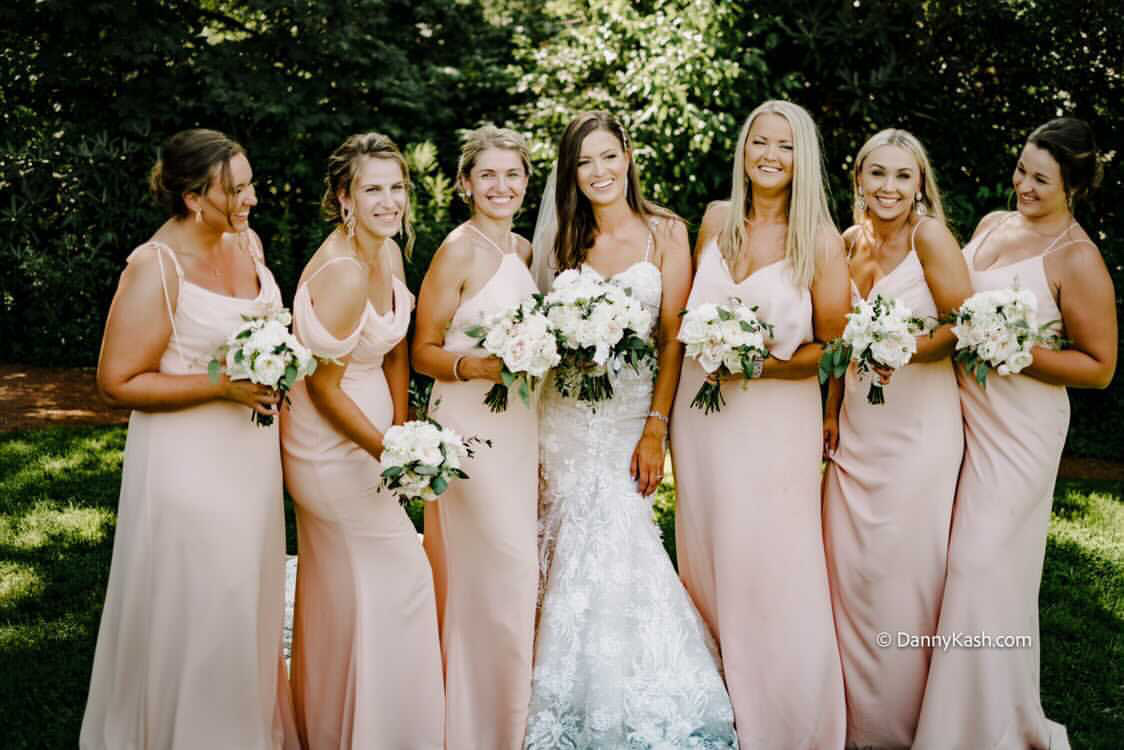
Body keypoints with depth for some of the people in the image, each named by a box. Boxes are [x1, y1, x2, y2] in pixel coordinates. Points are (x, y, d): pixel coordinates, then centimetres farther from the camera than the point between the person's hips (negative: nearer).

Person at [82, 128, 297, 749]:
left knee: (250, 600, 18)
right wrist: (223, 387, -24)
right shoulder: (155, 268, -20)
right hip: (191, 463, -7)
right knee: (197, 610, 3)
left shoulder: (246, 241, 3)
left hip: (252, 453, 7)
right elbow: (117, 381, -19)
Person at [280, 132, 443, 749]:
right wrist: (390, 454, -19)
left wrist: (401, 429, 5)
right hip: (335, 450, -8)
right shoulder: (342, 275, -27)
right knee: (398, 579, 4)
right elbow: (324, 387, -23)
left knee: (341, 591, 21)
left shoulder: (389, 254, 0)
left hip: (367, 433, 8)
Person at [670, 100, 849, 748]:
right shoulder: (716, 220, 5)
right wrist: (708, 348, 4)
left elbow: (834, 347, -6)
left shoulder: (822, 240, -8)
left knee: (774, 575, -2)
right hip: (701, 412, 5)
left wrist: (763, 364, -18)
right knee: (708, 558, 12)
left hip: (776, 420, -4)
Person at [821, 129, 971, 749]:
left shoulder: (929, 235, -10)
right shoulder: (851, 242, 7)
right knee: (848, 567, 9)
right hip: (857, 427, 6)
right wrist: (831, 412, 13)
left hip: (919, 426, -6)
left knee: (904, 573, 1)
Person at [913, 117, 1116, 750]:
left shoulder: (1076, 258, -13)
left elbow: (1099, 366, -12)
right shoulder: (992, 224, 8)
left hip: (1017, 430, -7)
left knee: (984, 566, -5)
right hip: (957, 411, 7)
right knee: (948, 560, 11)